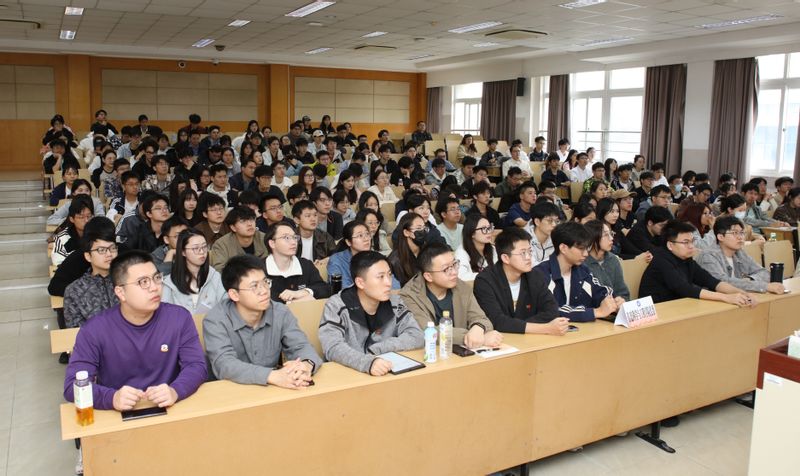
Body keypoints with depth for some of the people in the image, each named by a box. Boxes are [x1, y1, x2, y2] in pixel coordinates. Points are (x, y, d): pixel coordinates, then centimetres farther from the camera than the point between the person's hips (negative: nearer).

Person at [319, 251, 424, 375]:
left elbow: (416, 337, -3)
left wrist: (375, 349, -13)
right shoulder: (336, 306, -10)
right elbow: (333, 348, -21)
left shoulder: (394, 302, 3)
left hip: (388, 374, 3)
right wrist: (368, 362, -37)